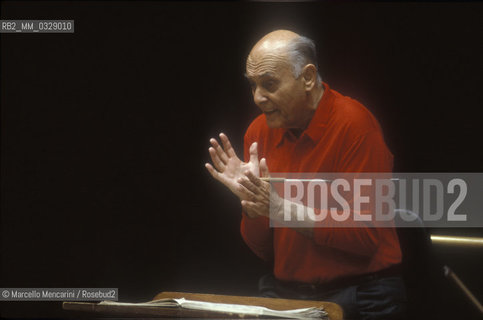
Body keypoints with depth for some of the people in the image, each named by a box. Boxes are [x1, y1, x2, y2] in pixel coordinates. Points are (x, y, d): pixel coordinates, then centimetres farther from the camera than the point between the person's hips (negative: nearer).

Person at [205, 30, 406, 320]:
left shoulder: (354, 124, -12)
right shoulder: (259, 132, 6)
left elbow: (367, 236, -16)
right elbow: (264, 251, 11)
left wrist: (285, 209, -20)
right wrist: (250, 201, -9)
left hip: (358, 294, -5)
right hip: (285, 291, 5)